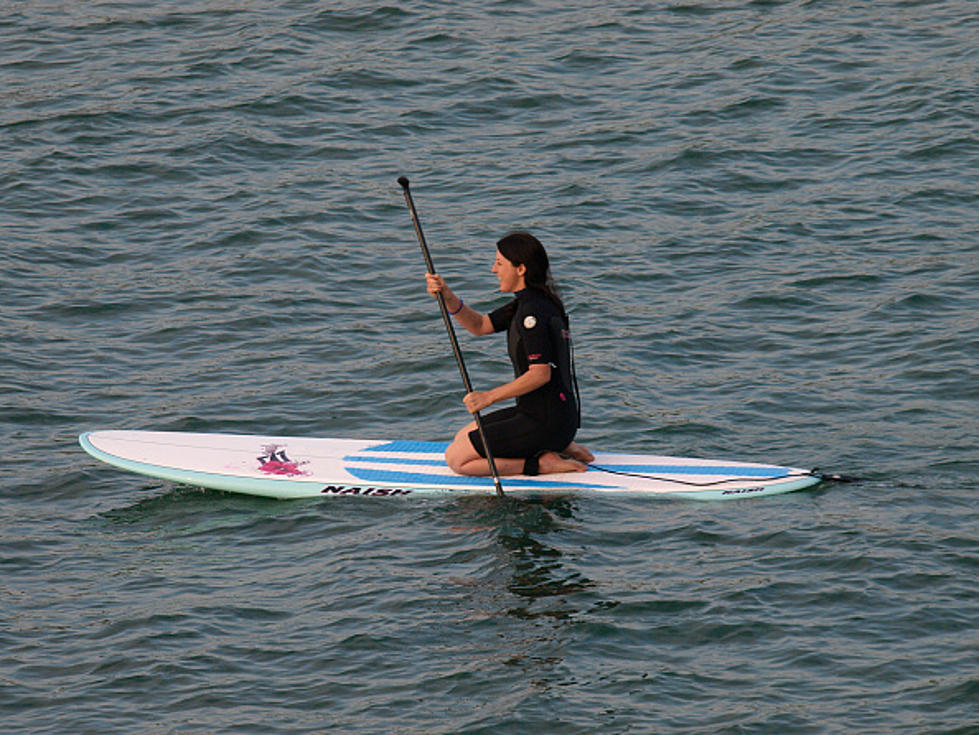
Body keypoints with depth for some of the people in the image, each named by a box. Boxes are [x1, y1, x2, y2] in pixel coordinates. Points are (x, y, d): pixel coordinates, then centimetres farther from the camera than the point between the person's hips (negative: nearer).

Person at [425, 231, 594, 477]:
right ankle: (558, 447, 13)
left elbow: (541, 374, -26)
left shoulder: (533, 312, -19)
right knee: (462, 437, 24)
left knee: (456, 458, -7)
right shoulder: (527, 304, 11)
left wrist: (490, 397, -25)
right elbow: (480, 325, 15)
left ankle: (543, 463, -7)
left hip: (545, 424, -10)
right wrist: (448, 297, -1)